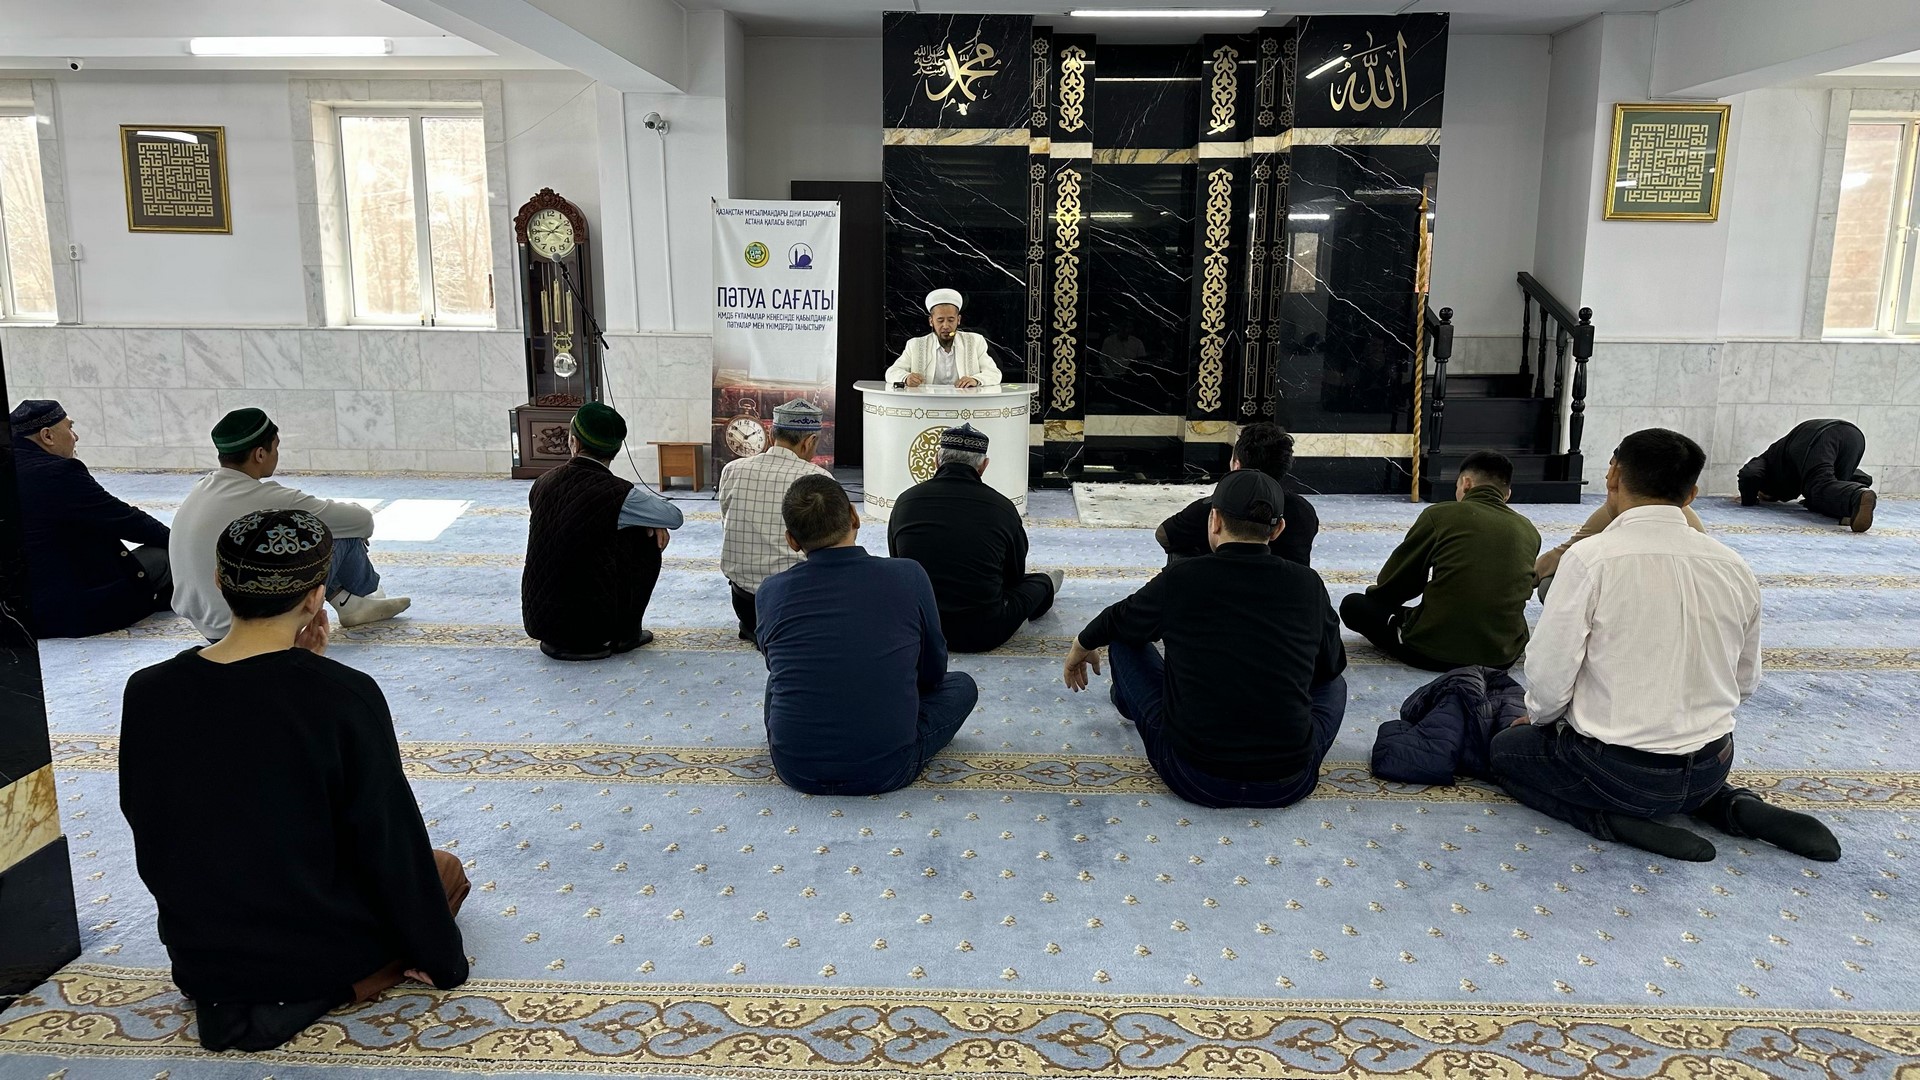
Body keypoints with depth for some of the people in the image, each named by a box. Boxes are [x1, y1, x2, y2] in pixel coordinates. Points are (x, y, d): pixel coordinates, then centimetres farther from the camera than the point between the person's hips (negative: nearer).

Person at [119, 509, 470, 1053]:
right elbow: (389, 843, -17)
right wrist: (443, 960, -1)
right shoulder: (344, 696, -25)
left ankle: (227, 997, 15)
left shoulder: (147, 693, -13)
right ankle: (316, 995, 3)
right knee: (444, 869, 22)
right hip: (318, 949, -7)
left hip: (196, 953, 7)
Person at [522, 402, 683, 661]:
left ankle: (559, 639, 24)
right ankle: (625, 634, 17)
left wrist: (638, 515, 9)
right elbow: (675, 517, -1)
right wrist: (643, 493, 15)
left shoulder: (543, 483, 0)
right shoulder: (616, 492, -16)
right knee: (648, 539, 8)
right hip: (591, 624, -6)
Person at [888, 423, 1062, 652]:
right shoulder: (1002, 507, -6)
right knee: (1038, 582, 26)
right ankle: (1046, 586, 60)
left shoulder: (905, 501, -2)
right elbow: (1014, 575, 12)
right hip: (983, 634, -2)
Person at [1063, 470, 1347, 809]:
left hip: (1195, 778, -2)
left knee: (1124, 641, 20)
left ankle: (1131, 700, 48)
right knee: (1333, 682, 31)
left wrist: (1081, 646, 37)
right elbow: (1332, 665, 17)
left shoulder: (1182, 579, -8)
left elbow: (1116, 621, 13)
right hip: (1288, 785, 2)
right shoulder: (1308, 585, -3)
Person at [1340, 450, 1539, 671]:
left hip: (1434, 652, -3)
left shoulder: (1439, 515, -6)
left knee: (1352, 605, 15)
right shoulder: (1529, 532, 5)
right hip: (1504, 655, 4)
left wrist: (1375, 594, 27)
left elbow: (1394, 581, 2)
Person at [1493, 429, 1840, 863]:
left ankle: (1618, 821, -3)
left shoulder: (1590, 558, -18)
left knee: (1506, 750, 19)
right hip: (1711, 767, 6)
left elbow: (1550, 675, -16)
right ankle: (1732, 807, 10)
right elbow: (1745, 682, 10)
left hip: (1617, 772, -6)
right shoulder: (1733, 566, -1)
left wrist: (1541, 718, 6)